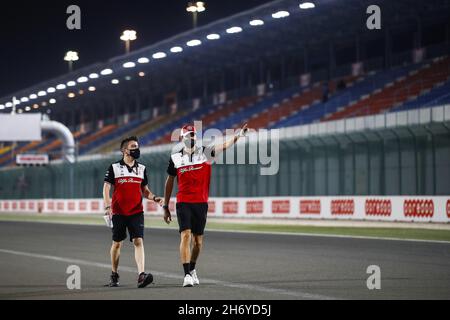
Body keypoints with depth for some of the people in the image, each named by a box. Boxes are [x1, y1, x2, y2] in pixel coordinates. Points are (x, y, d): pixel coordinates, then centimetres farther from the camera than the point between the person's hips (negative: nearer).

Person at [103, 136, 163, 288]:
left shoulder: (141, 168, 10)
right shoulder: (114, 167, 0)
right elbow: (106, 188, -2)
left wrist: (154, 198, -4)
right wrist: (108, 206, -17)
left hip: (136, 212, 2)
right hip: (118, 212, -1)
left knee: (138, 241, -13)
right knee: (117, 243, 9)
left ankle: (141, 275, -22)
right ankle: (114, 275, 25)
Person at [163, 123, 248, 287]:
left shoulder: (205, 153, 2)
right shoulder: (176, 158, 4)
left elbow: (224, 146, -14)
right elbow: (170, 182, 12)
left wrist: (238, 135, -32)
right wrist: (165, 206, 12)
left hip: (201, 203, 1)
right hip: (183, 203, -1)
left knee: (198, 240, 9)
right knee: (186, 236, -15)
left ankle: (192, 268, 32)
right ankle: (187, 275, -16)